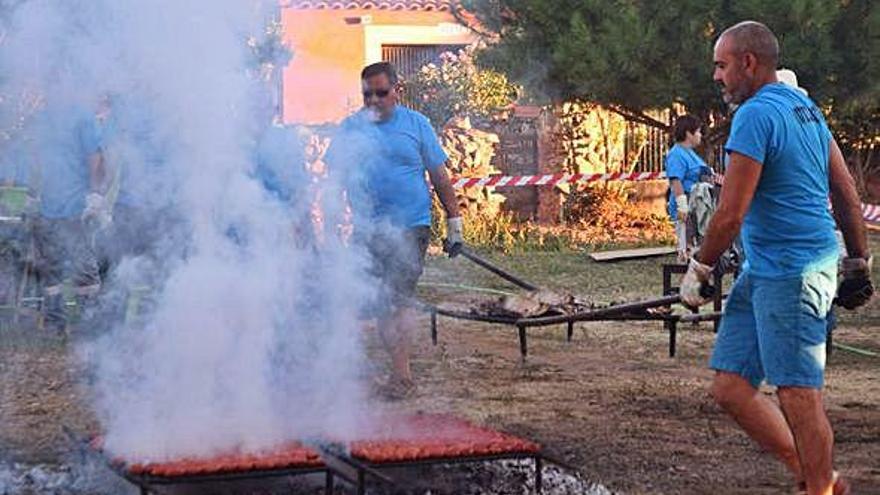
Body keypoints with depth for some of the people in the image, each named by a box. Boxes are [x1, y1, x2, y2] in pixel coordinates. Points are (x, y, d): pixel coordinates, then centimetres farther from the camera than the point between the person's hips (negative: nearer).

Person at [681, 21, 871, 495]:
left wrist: (698, 269, -4)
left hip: (788, 275, -10)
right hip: (762, 272, 10)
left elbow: (730, 214, -16)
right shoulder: (805, 108, 16)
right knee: (730, 386, 9)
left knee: (798, 394, -1)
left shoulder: (756, 115, -14)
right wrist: (858, 262, 24)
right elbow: (846, 192, 19)